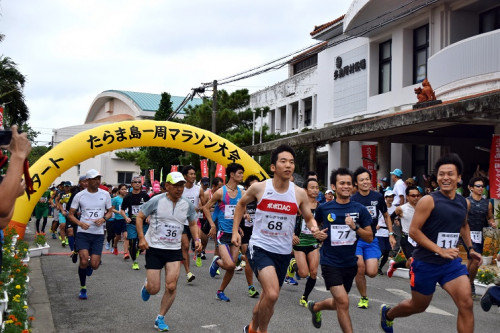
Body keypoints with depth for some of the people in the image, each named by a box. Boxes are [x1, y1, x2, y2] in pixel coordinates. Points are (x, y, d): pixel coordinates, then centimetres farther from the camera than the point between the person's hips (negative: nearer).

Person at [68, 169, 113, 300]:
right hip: (83, 233, -1)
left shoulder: (105, 194, 3)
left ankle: (90, 266, 35)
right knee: (84, 261, -14)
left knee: (94, 265, -6)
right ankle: (83, 288, 11)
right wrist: (80, 223, -15)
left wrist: (103, 219, -9)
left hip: (98, 234, 1)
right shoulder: (79, 195, -1)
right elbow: (71, 214, 4)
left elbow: (110, 211, 13)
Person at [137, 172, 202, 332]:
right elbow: (139, 217, -2)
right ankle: (147, 285, 37)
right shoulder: (156, 201, -11)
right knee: (154, 289, -2)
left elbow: (193, 223, 15)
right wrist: (142, 238, -12)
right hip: (154, 248, -2)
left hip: (175, 250, 3)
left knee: (171, 286, -10)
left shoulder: (187, 204, 0)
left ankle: (160, 318, 11)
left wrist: (196, 239, -2)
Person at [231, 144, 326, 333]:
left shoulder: (299, 193, -5)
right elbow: (241, 204, 11)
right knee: (272, 294, -24)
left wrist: (316, 230, -14)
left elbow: (309, 219, 8)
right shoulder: (258, 188, -9)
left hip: (283, 252, 4)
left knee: (269, 297, 18)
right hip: (260, 247, -4)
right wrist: (235, 231, 4)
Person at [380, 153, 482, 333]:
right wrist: (440, 250, -23)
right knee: (418, 306, 13)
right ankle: (387, 313, 45)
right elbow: (413, 231, -18)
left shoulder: (464, 203, 5)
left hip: (451, 262, 5)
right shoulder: (429, 200, -15)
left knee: (466, 304, -12)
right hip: (426, 263, -5)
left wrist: (470, 248, 15)